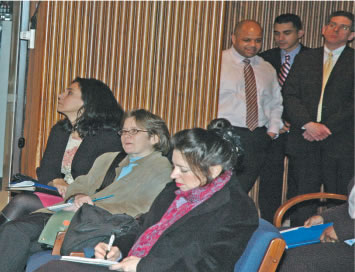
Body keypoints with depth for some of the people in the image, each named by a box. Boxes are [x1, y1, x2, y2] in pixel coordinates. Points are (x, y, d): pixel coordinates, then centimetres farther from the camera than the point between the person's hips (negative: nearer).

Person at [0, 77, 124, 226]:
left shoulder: (109, 137, -7)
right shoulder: (59, 131, 16)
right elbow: (45, 170, 12)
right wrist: (57, 182, -11)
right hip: (59, 195, 6)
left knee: (22, 202, -23)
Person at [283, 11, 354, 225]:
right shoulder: (305, 59, 15)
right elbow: (290, 95, 6)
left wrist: (327, 127, -11)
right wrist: (308, 124, -9)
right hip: (304, 141, 2)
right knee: (303, 202, 2)